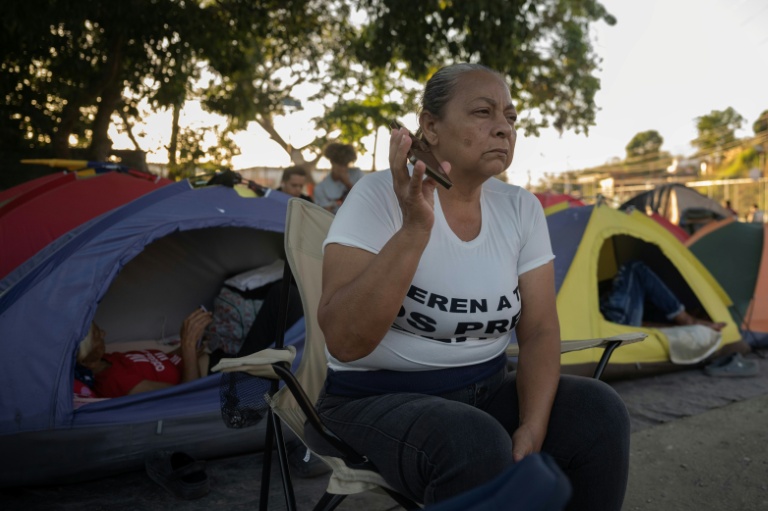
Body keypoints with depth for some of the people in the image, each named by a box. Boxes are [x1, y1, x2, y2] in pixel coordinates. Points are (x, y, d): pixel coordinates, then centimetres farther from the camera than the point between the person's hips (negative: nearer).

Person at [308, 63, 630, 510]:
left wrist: (532, 428, -19)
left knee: (599, 413, -19)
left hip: (486, 392, 5)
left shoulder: (521, 209, 0)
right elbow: (344, 340, -25)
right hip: (377, 400, -4)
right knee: (476, 445, -34)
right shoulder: (380, 195, -15)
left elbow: (539, 330, -2)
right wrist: (414, 229, -35)